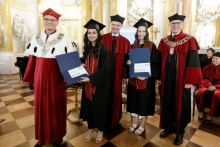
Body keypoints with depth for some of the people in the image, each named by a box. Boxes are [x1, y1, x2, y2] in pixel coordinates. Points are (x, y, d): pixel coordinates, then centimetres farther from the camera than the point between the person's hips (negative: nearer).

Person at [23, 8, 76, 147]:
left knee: (57, 107, 8)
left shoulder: (64, 39, -3)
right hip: (40, 78, 4)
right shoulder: (36, 38, 9)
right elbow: (32, 60, 9)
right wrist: (30, 79, 9)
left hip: (56, 78, -3)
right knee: (41, 106, 12)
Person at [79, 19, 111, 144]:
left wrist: (91, 79, -21)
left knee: (99, 105, 8)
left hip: (100, 83, -6)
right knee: (89, 104, 13)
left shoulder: (103, 48, -13)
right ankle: (91, 128, 34)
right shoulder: (87, 47, 8)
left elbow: (104, 68, -18)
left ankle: (100, 130, 30)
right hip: (88, 82, 6)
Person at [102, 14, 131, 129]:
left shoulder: (125, 41, 5)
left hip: (117, 74, 1)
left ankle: (115, 120, 33)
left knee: (116, 97, 12)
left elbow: (127, 59, 1)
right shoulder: (102, 39, 1)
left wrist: (125, 74, -10)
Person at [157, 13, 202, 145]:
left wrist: (190, 80, -13)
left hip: (181, 79, -3)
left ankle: (179, 131, 27)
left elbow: (193, 62, -7)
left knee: (180, 104, 8)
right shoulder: (164, 41, 8)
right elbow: (160, 61, 7)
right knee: (167, 102, 12)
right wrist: (158, 78, 2)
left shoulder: (189, 40, -2)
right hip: (167, 79, 3)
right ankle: (168, 127, 31)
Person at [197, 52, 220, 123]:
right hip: (207, 86, 1)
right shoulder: (207, 68, 11)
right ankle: (200, 111, -18)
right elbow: (204, 78, 8)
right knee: (202, 92, -34)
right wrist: (209, 85, -10)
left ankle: (211, 114, -18)